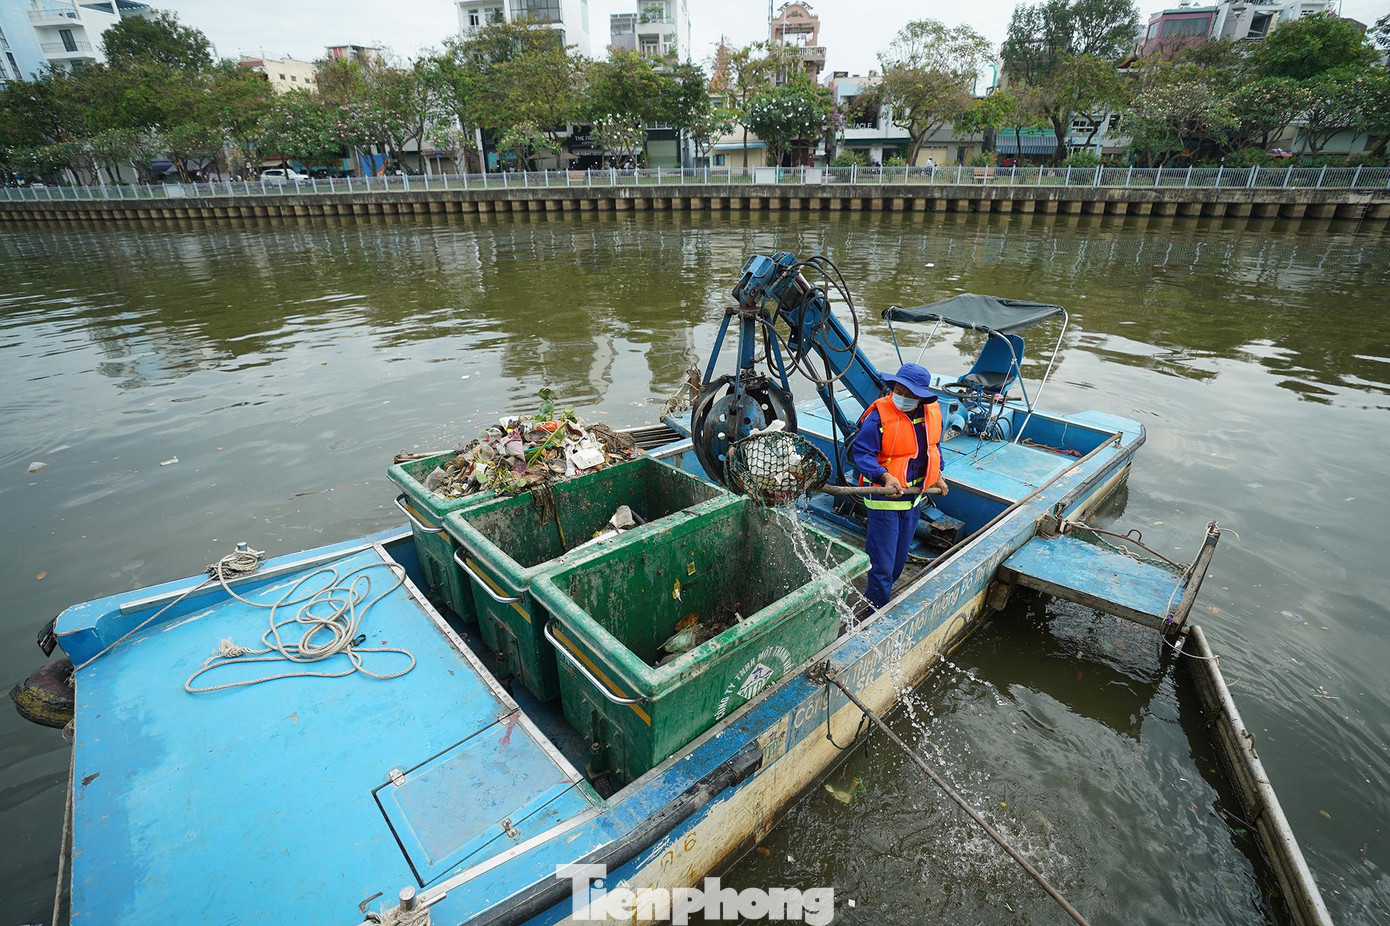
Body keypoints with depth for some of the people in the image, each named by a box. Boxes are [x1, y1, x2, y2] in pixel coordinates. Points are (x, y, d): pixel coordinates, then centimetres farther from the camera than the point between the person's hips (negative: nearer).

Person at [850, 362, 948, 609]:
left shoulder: (932, 411, -1)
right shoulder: (878, 415, -22)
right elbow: (861, 452, -22)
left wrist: (937, 475, 16)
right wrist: (885, 476, -35)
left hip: (914, 496, 7)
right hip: (884, 496, -7)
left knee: (900, 557, 22)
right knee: (882, 562, -1)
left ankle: (876, 597, 43)